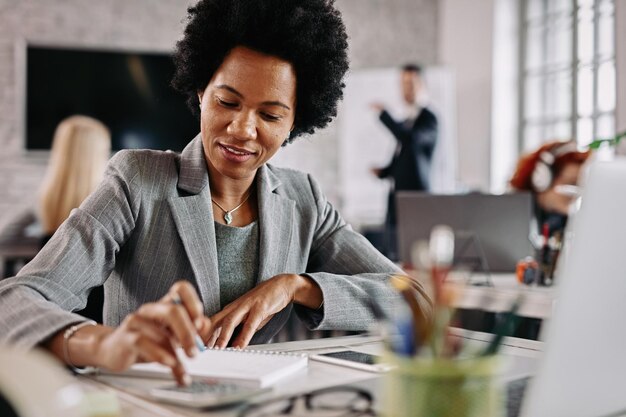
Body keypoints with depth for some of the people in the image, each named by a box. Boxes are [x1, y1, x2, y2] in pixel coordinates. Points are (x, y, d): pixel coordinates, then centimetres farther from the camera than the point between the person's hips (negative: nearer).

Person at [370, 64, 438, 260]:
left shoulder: (428, 118, -5)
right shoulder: (402, 122, 17)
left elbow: (410, 139, -25)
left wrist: (383, 114, -19)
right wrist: (381, 171, 6)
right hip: (396, 197, 8)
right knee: (393, 256, 7)